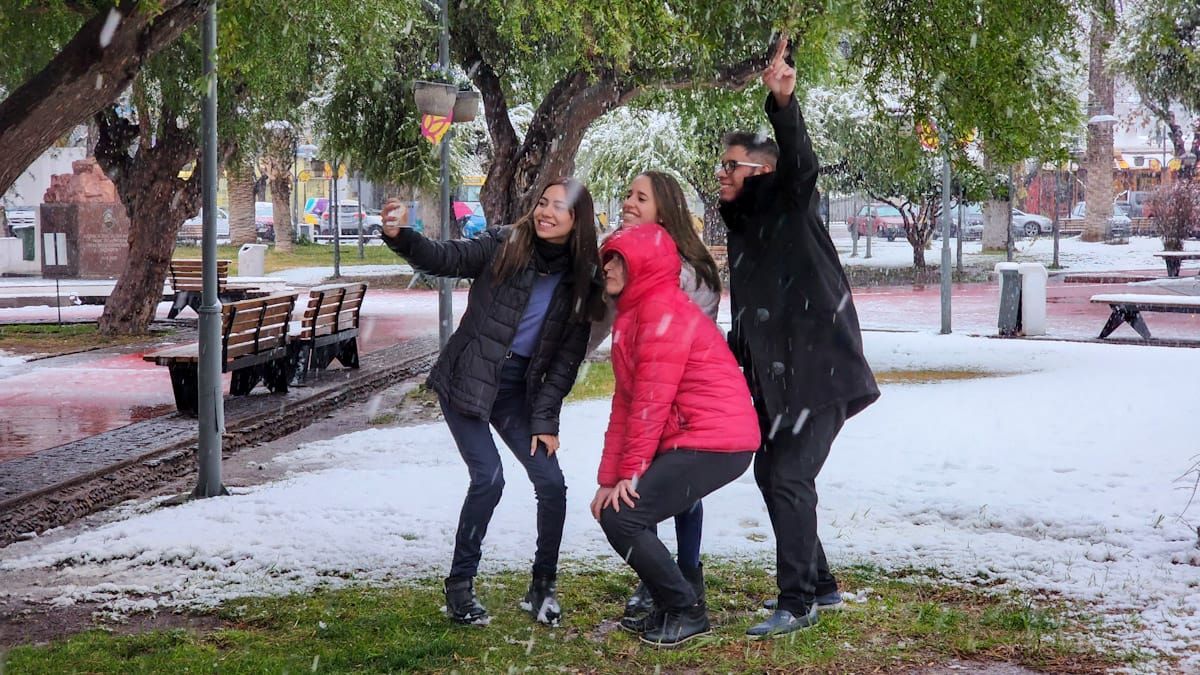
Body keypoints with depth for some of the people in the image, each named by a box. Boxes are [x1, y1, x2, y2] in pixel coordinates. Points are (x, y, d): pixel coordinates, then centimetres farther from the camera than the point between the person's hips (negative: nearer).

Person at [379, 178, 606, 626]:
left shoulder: (580, 281, -1)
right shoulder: (504, 246, -10)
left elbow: (566, 358, 1)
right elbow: (444, 258, -19)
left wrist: (545, 419, -4)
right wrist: (399, 237, -39)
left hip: (518, 389, 4)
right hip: (467, 382, -4)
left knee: (551, 482, -5)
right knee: (489, 477, -16)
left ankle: (543, 587, 16)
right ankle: (459, 586, 2)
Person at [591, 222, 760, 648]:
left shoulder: (664, 309, -13)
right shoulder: (631, 314, 19)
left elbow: (652, 400, -17)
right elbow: (625, 402, 14)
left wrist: (629, 472, -14)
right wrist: (609, 477, 7)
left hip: (715, 443, -10)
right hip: (687, 440, 10)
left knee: (621, 517, -14)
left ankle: (686, 613, 0)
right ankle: (674, 602, 21)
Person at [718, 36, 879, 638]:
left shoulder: (790, 206, -8)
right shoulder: (741, 227, 15)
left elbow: (798, 160, -31)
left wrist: (782, 104, -47)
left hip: (820, 371, -9)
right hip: (775, 378, 9)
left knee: (790, 479, -13)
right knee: (770, 474, 14)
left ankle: (797, 603, -6)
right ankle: (820, 586, 27)